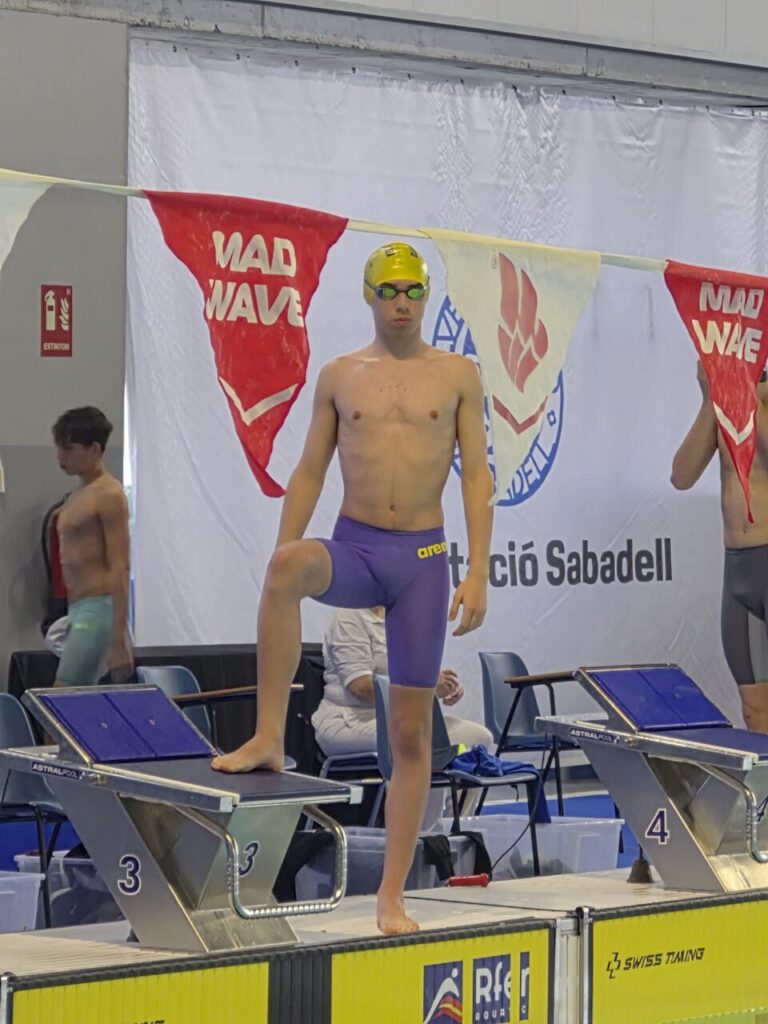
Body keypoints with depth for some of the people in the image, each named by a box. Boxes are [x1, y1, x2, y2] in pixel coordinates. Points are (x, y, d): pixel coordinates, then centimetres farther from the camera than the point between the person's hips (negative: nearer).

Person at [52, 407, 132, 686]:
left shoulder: (108, 495, -10)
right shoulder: (77, 496, 17)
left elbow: (119, 569, -15)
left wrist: (119, 639, -20)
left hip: (99, 608, -9)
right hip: (78, 610, 9)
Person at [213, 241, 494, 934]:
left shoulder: (459, 375, 5)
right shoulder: (340, 376, 9)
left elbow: (477, 476, 2)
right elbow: (309, 473, 11)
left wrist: (478, 573, -7)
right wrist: (283, 554, 1)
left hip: (424, 555, 0)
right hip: (353, 546, 0)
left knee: (411, 731, 1)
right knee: (289, 565, -38)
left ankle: (392, 898, 6)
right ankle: (269, 738, -33)